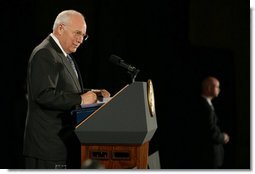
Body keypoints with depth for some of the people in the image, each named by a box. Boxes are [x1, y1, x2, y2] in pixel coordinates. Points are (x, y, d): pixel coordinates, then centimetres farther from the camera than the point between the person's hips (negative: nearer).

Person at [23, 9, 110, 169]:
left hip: (66, 142, 10)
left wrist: (92, 93, 7)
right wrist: (80, 99, -21)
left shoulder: (64, 55, 18)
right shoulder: (44, 54, -14)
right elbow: (44, 95, -24)